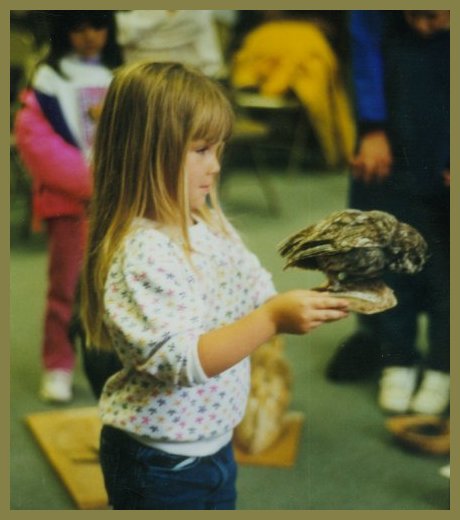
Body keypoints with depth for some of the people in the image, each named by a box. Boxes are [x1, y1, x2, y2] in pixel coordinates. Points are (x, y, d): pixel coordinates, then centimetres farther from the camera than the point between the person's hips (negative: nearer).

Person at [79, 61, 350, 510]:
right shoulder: (140, 253, -25)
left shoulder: (211, 225, 2)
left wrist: (316, 302, -12)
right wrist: (274, 319, -37)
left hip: (214, 443, 8)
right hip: (158, 462, -8)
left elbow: (258, 297, 7)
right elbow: (181, 360, -31)